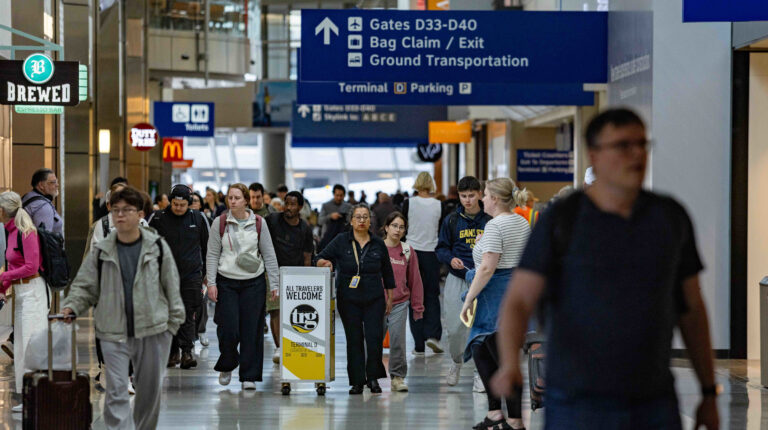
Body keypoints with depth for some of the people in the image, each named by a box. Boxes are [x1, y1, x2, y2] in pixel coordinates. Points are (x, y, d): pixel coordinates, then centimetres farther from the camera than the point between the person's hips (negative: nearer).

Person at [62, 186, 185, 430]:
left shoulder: (157, 247, 2)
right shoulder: (102, 252, 3)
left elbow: (171, 286, 6)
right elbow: (85, 286, 5)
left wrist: (173, 321, 2)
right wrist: (71, 307, -14)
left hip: (152, 330, 0)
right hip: (113, 333, 0)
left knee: (150, 389, 12)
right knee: (116, 391, -9)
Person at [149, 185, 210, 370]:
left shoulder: (198, 219, 4)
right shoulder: (158, 218, 1)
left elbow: (207, 247, 14)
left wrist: (207, 273, 15)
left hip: (192, 275, 0)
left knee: (189, 314, -7)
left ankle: (187, 351, -9)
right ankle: (173, 352, 12)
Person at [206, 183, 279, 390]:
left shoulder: (258, 223, 3)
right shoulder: (220, 222, 2)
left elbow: (269, 255, 6)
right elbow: (212, 255, 3)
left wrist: (274, 284, 2)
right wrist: (211, 283, -4)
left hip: (254, 282, 1)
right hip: (227, 282, 0)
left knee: (251, 330, -1)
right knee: (228, 329, -6)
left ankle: (249, 376, 7)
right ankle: (226, 366, 21)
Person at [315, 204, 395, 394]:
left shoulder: (378, 244, 6)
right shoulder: (341, 241, 2)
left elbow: (387, 273, 14)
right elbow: (320, 259, 0)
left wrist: (389, 298, 13)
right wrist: (325, 262, -23)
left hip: (374, 300, 1)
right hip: (348, 300, -1)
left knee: (374, 338, -8)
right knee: (354, 340, 2)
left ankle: (373, 377, 10)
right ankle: (357, 381, 9)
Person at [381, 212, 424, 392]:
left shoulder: (408, 251, 5)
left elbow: (415, 280, 9)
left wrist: (418, 307, 9)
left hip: (400, 304, 1)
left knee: (398, 340, -7)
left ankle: (397, 377, 2)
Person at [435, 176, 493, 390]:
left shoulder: (489, 221, 1)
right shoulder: (451, 220, 5)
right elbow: (441, 248, 9)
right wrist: (451, 259, -12)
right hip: (457, 280, 1)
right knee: (454, 327, 0)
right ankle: (456, 361, 28)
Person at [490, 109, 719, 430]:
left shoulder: (671, 217, 3)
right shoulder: (561, 221, -8)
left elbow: (691, 308, 11)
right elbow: (517, 304, -12)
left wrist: (710, 394, 11)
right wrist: (509, 366, -33)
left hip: (654, 404, 4)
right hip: (579, 402, -3)